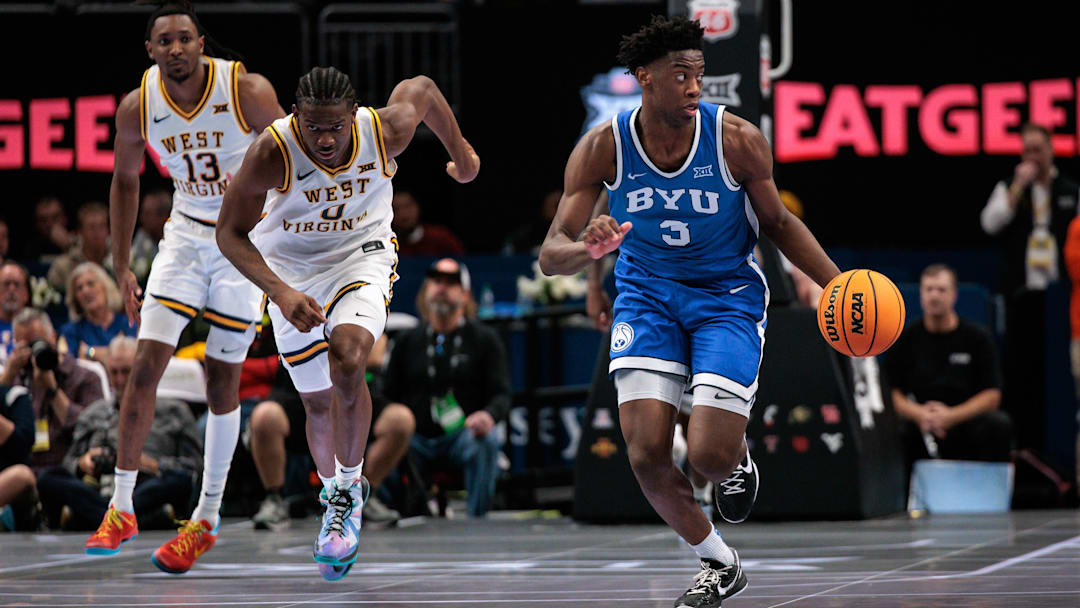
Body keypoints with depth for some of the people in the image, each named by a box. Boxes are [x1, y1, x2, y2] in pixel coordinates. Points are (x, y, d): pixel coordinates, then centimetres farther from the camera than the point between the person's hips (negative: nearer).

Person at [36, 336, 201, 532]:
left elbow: (194, 465, 11)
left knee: (180, 479, -37)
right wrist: (83, 463, 2)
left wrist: (154, 465, -6)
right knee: (48, 478, -28)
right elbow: (69, 461, 26)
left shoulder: (174, 411, 22)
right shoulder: (92, 414, 31)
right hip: (99, 490, 2)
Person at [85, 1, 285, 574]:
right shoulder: (137, 107, -11)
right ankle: (121, 509, 3)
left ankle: (206, 520, 11)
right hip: (186, 232, 3)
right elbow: (125, 180, 7)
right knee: (146, 365, -7)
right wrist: (121, 267, 6)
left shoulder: (247, 91, -22)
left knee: (222, 381, 0)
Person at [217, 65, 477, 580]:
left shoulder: (385, 130, -26)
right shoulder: (272, 153, -30)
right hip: (291, 269, 1)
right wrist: (281, 294, -33)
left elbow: (421, 88, -2)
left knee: (347, 355, -29)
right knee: (318, 401, 9)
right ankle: (335, 497, 38)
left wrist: (461, 152, 14)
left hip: (363, 253, -1)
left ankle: (348, 488, -11)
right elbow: (230, 232, -20)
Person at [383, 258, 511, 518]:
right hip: (418, 441, 2)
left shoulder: (485, 339, 9)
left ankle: (476, 517, -27)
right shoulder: (408, 341, 17)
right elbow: (390, 396, 15)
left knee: (486, 440, -36)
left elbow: (501, 394, 0)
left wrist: (489, 415, -25)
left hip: (462, 437, -2)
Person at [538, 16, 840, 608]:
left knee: (710, 455, -16)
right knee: (645, 453, -11)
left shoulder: (737, 141, -18)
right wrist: (586, 249, -39)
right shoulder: (602, 148, -15)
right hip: (647, 292, 2)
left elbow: (777, 223, 0)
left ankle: (738, 458, 25)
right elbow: (551, 254, -15)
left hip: (728, 293, -2)